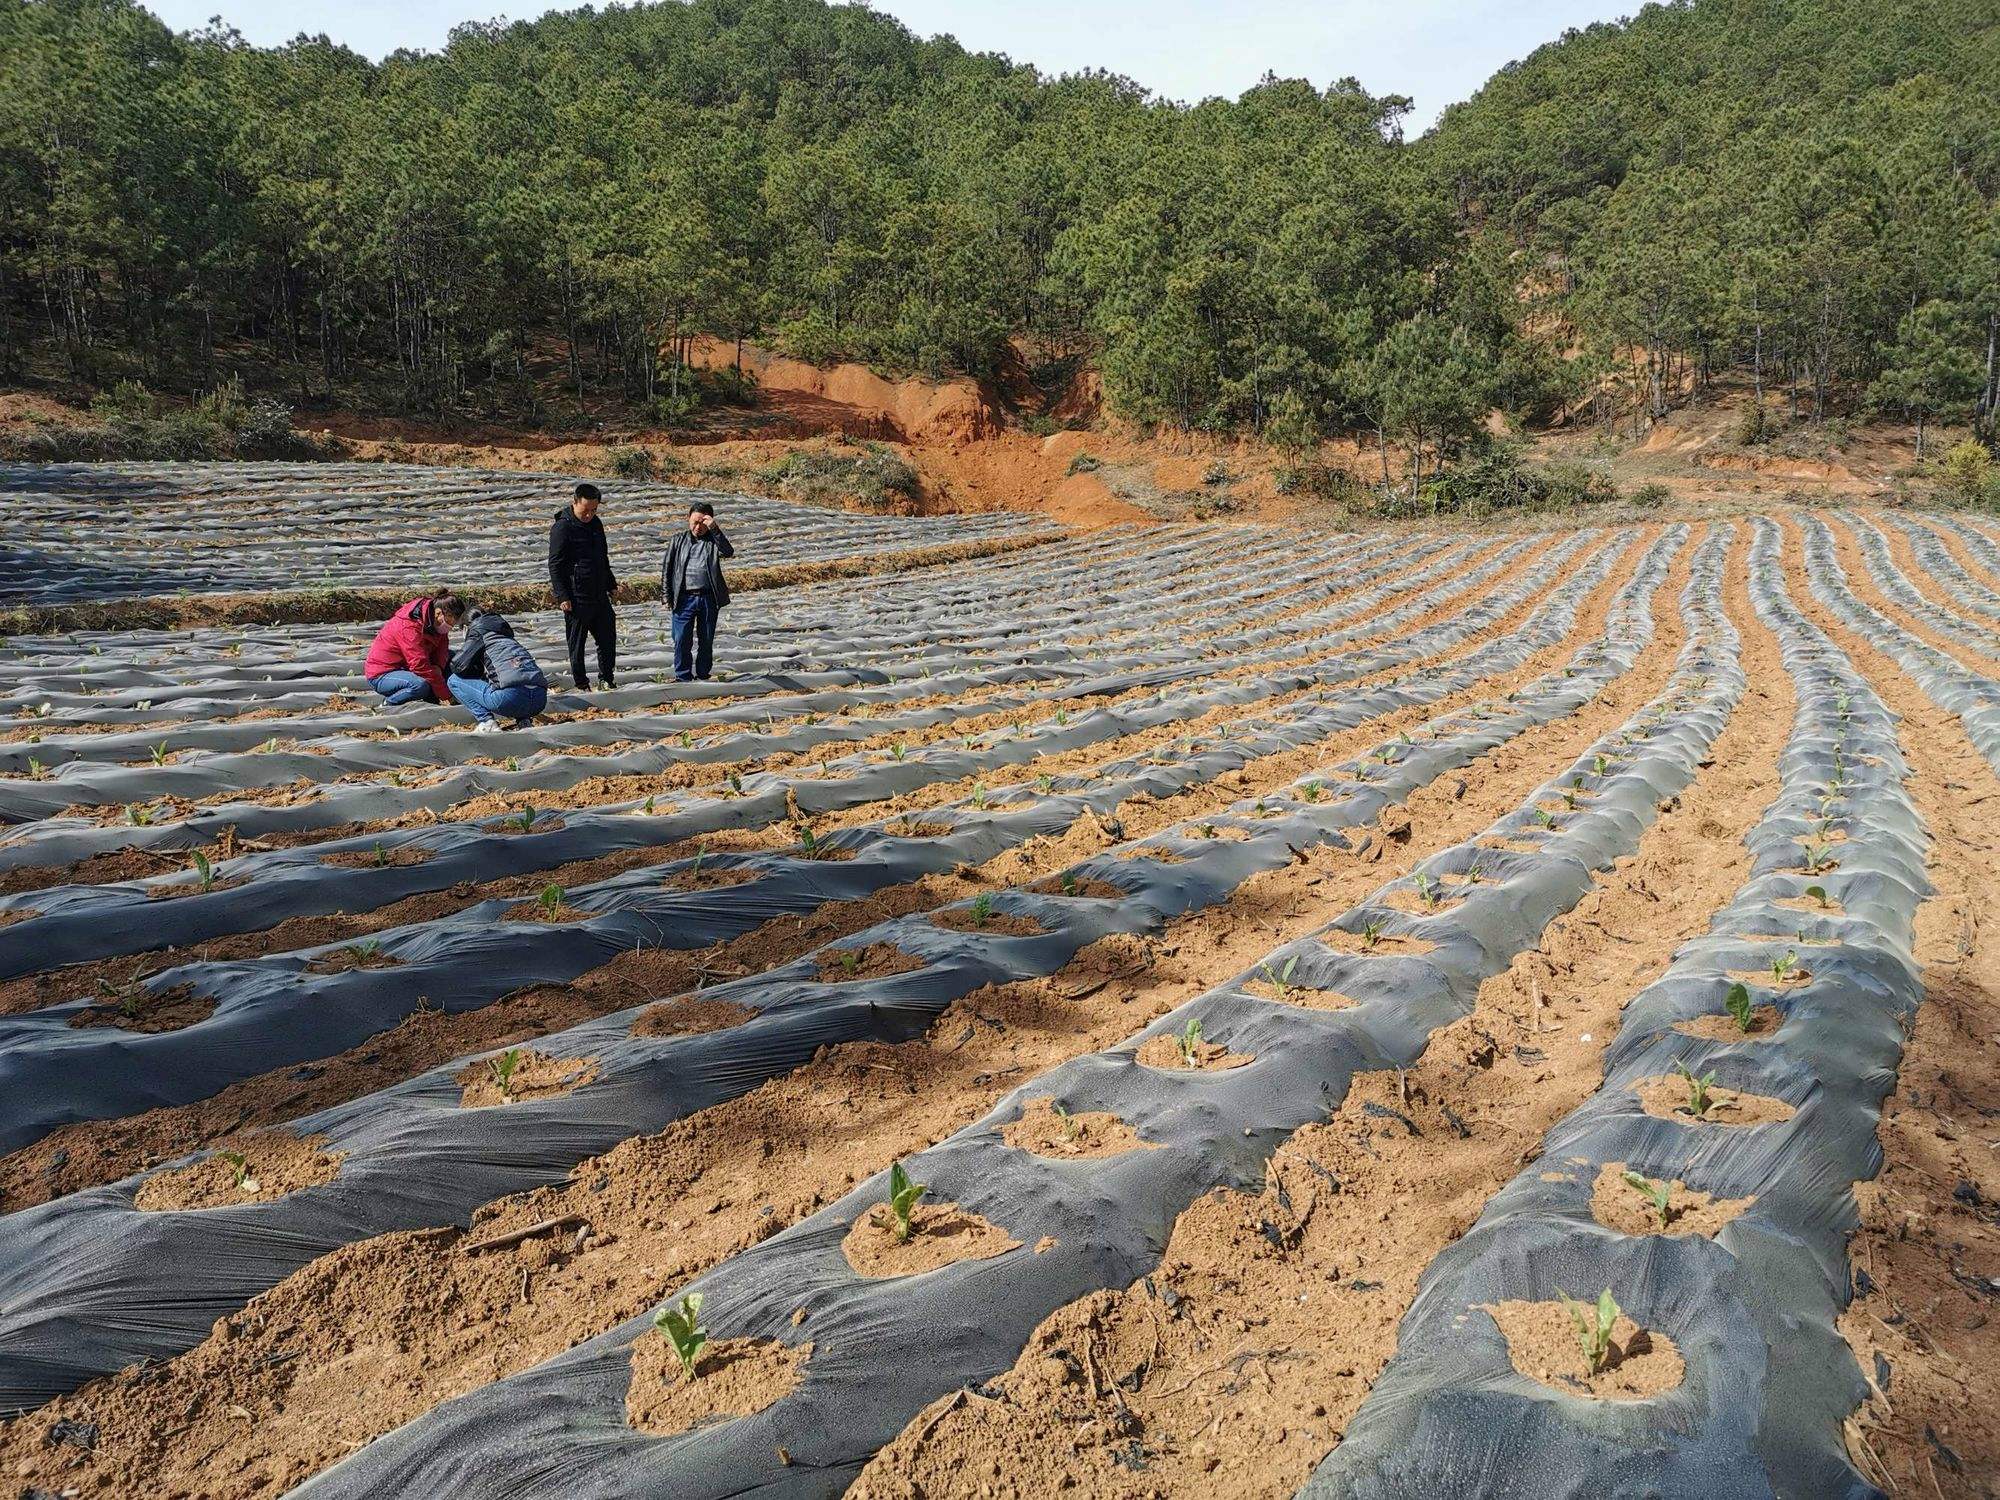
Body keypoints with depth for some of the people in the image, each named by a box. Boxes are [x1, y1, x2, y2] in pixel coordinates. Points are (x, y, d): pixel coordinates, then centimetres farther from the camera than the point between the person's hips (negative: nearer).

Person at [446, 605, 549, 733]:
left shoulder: (478, 631, 13)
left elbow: (458, 665, 5)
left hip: (512, 696, -7)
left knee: (454, 680, 14)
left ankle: (486, 722, -3)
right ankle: (524, 720, 14)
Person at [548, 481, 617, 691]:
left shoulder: (596, 524, 11)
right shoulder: (562, 528, -12)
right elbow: (555, 565, -12)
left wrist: (611, 584, 24)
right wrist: (562, 596, -17)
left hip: (599, 595, 7)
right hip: (576, 598, -7)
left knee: (608, 637, 9)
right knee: (577, 642, 3)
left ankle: (607, 679, 20)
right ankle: (581, 683, 12)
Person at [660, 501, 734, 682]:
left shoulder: (713, 540, 6)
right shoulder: (678, 541, 9)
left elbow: (728, 552, -14)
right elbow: (666, 569, 10)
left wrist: (714, 529, -21)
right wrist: (667, 596, 3)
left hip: (708, 598, 0)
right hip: (684, 598, 0)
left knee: (706, 640, 8)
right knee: (682, 640, -3)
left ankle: (703, 675, 21)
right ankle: (683, 677, 8)